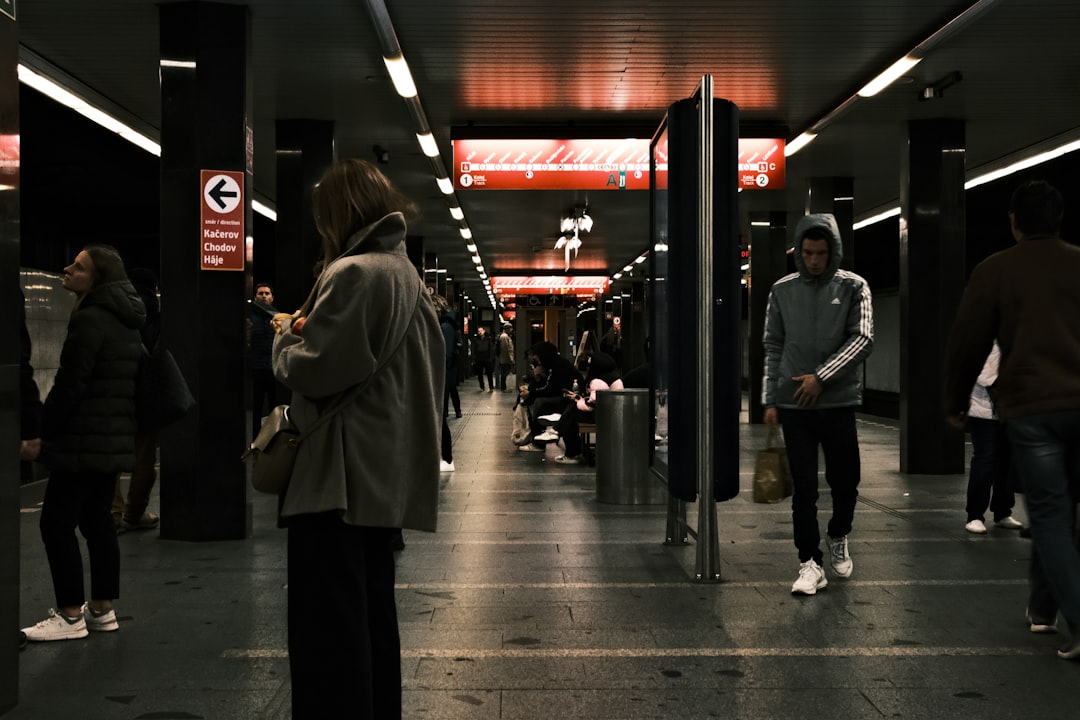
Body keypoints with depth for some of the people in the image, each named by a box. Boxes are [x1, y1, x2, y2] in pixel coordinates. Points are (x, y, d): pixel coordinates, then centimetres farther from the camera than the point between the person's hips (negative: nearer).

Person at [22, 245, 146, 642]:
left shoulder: (90, 319, -16)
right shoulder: (126, 321, 14)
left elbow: (70, 384, -19)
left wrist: (42, 430, -11)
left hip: (83, 441, -9)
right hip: (114, 439, 9)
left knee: (57, 523, -3)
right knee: (97, 521, 14)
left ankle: (70, 615, 0)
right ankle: (102, 608, 18)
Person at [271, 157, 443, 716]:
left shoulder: (353, 273, -15)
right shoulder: (407, 274, 14)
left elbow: (311, 372, -20)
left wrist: (287, 333, 2)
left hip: (339, 479, -10)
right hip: (384, 478, 10)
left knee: (327, 634, -4)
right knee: (372, 618, 18)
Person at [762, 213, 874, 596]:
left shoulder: (853, 287, 1)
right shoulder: (782, 290, 6)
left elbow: (862, 339, -7)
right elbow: (773, 348, 8)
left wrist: (821, 376, -14)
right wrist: (770, 400, 4)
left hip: (839, 402, 0)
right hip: (794, 405, 1)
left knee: (845, 482, 8)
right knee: (804, 489, 1)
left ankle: (837, 537, 36)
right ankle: (810, 563, 8)